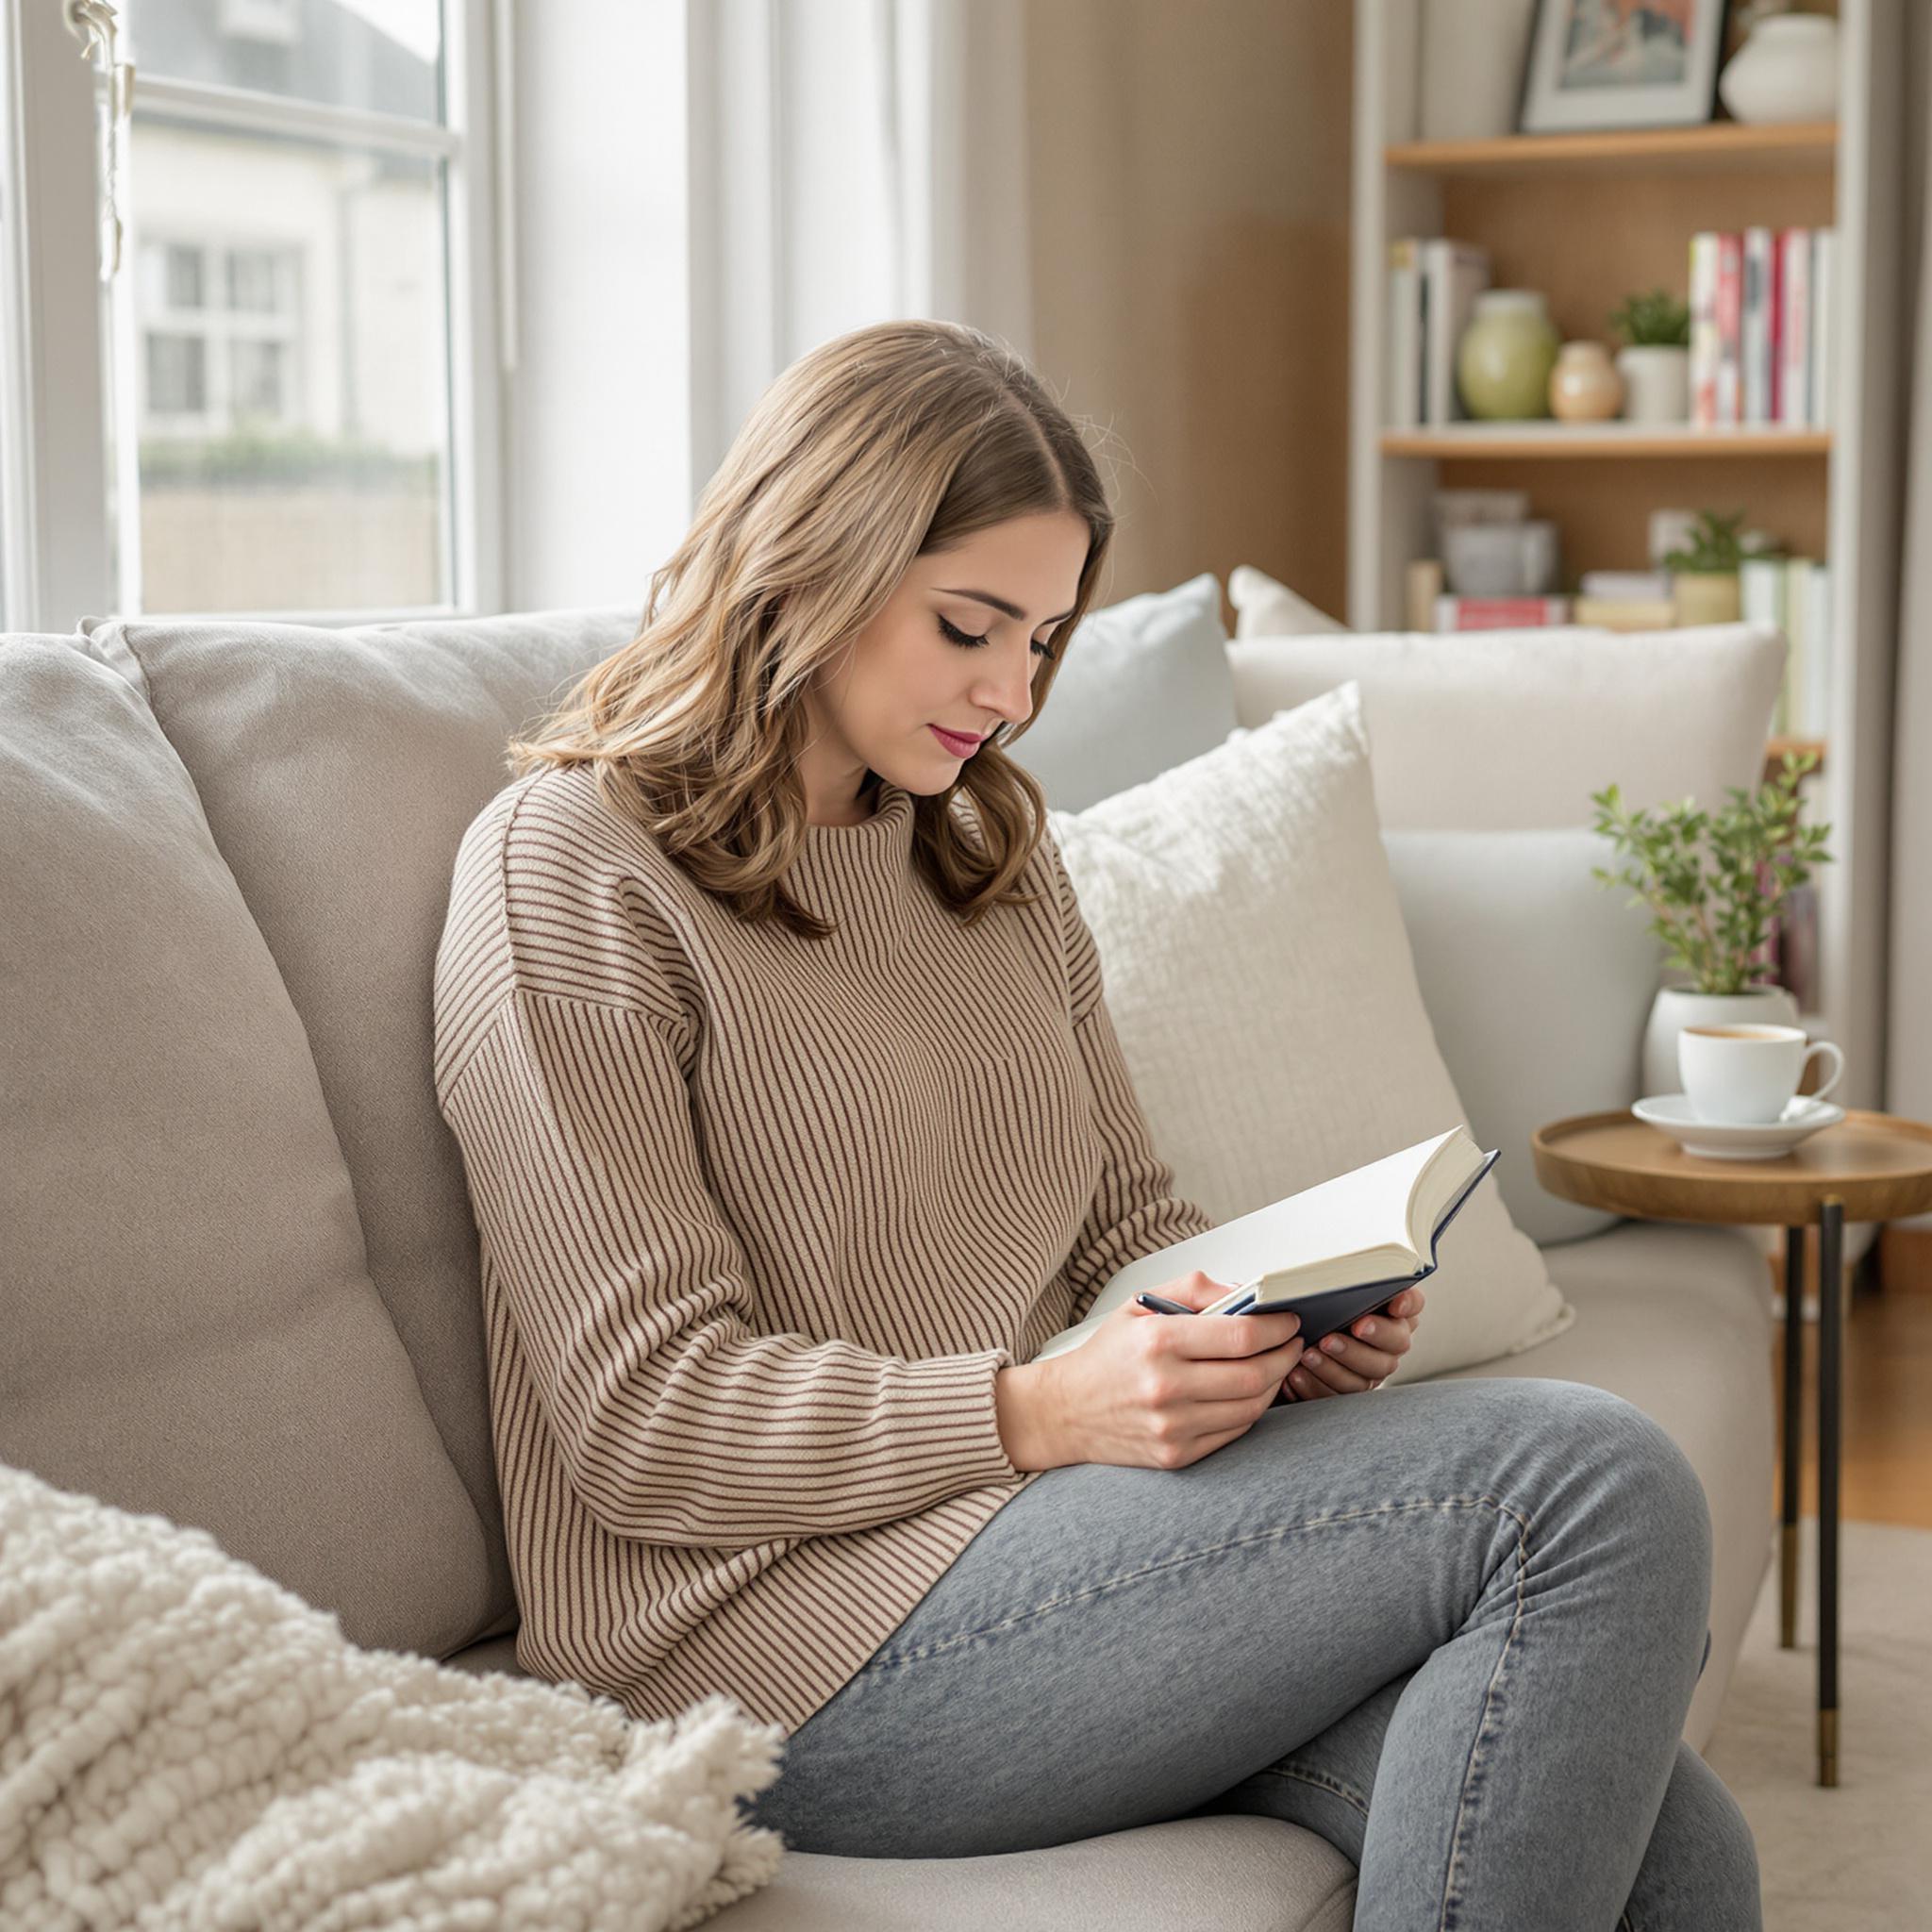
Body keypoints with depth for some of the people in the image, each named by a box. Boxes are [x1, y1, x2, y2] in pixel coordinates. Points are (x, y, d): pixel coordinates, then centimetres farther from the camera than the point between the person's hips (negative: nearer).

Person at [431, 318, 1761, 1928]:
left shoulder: (994, 847, 19)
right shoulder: (571, 869, -5)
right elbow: (646, 1421, -12)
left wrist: (1281, 1326, -3)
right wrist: (1036, 1411, -24)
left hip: (1031, 1524, 7)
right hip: (789, 1630, -7)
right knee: (1596, 1483, -22)